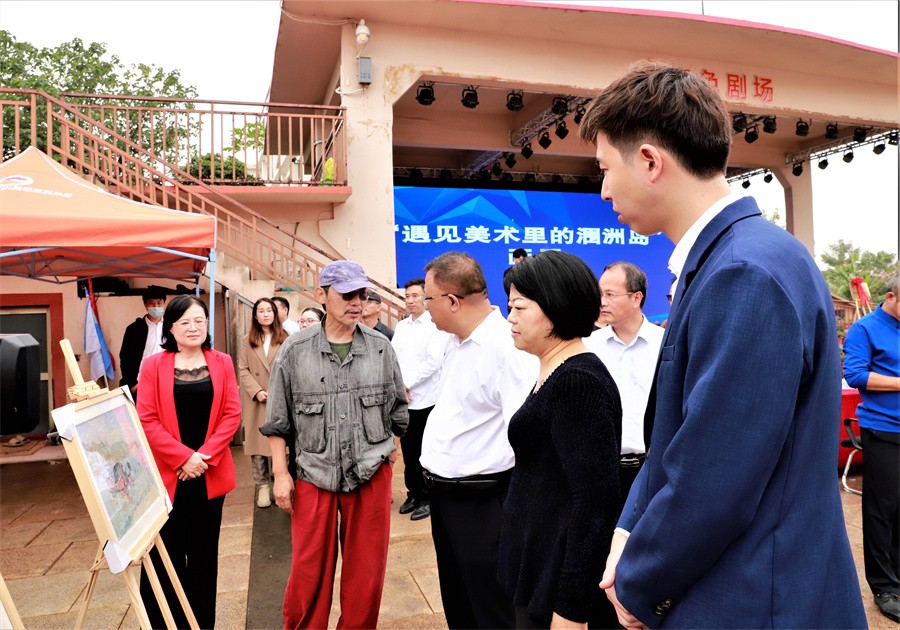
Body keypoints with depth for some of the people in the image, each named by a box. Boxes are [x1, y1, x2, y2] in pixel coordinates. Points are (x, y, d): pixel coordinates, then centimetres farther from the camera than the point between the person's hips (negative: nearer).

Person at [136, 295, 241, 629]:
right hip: (167, 474, -2)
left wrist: (206, 456, -11)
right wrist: (183, 457, -14)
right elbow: (146, 421, -6)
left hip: (210, 473, 2)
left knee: (204, 552, 12)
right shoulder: (153, 366, -1)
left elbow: (232, 414, -1)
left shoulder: (222, 363, 4)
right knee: (167, 554, 5)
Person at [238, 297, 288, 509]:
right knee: (257, 444, 1)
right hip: (256, 402, 1)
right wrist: (257, 391, -9)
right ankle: (262, 485, 11)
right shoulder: (247, 341, 10)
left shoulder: (285, 339, 5)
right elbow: (243, 370, 4)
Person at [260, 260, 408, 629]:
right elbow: (277, 420, 1)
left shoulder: (381, 348, -1)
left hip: (371, 473, 1)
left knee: (367, 569, 13)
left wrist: (391, 448, 10)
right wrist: (280, 474, 0)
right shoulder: (295, 350, -4)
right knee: (309, 571, 9)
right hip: (315, 474, -1)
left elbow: (398, 408, 10)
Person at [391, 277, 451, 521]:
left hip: (425, 399, -5)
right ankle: (413, 494, 27)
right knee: (408, 450, 12)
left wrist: (406, 383, -14)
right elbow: (392, 357, 9)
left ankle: (427, 498, 16)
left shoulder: (435, 325, -6)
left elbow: (433, 362, -15)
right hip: (403, 399, 6)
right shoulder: (401, 326, 13)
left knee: (424, 453, 2)